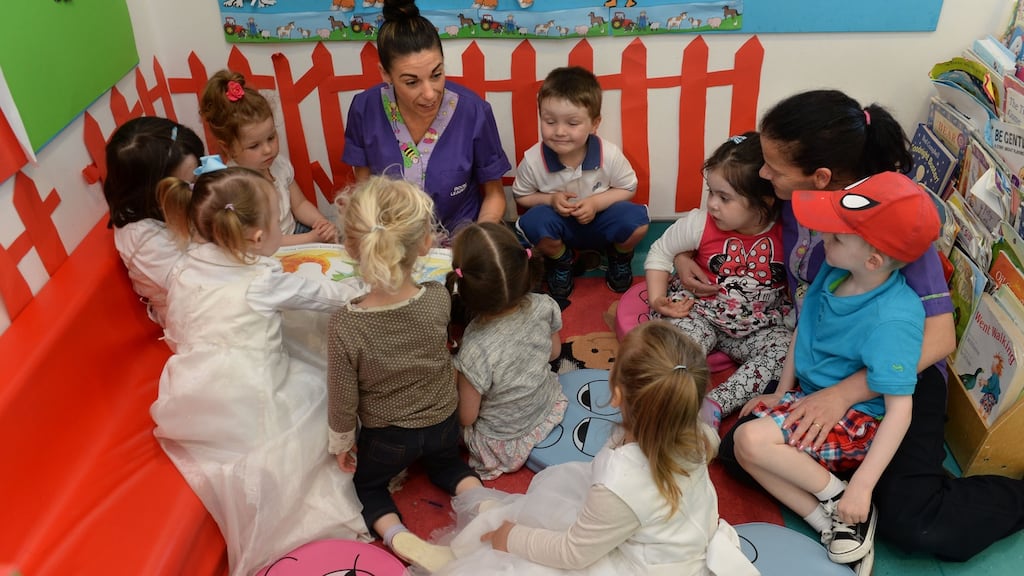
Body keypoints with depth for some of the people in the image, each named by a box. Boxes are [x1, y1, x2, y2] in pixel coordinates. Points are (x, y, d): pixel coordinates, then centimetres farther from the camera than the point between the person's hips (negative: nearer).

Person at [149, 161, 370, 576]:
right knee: (320, 386, 12)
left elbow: (177, 334, 14)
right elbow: (327, 296, 0)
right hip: (248, 414, -6)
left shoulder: (182, 272, 2)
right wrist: (366, 283, 16)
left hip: (191, 411, 6)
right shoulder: (264, 281, -13)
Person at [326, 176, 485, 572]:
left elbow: (343, 398, -19)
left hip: (386, 436, -2)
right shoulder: (440, 298, -26)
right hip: (443, 423, 3)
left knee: (367, 484, 28)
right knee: (447, 463, 35)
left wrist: (341, 441, 1)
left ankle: (400, 538, 2)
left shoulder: (344, 326, -33)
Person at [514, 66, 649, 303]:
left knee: (636, 220, -29)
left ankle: (620, 259, 10)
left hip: (600, 222, 0)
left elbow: (628, 188, -5)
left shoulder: (610, 155, -22)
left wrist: (597, 202, -23)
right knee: (534, 220, -33)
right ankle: (561, 263, 3)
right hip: (560, 226, 0)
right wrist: (550, 199, -24)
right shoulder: (533, 160, -22)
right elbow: (521, 196, -4)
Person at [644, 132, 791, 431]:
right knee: (681, 336, -31)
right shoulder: (700, 224, -13)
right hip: (703, 315, 0)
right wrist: (658, 300, -7)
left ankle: (716, 404, -28)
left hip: (758, 327, 1)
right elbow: (660, 251, 1)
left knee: (787, 347, -26)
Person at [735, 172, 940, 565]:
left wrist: (861, 486, -29)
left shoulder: (892, 320, -30)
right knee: (743, 448, -3)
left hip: (855, 418, -8)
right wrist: (781, 392, 11)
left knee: (751, 440, -24)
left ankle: (838, 497, -3)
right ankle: (833, 523, -3)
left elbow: (899, 410, -28)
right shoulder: (834, 272, -10)